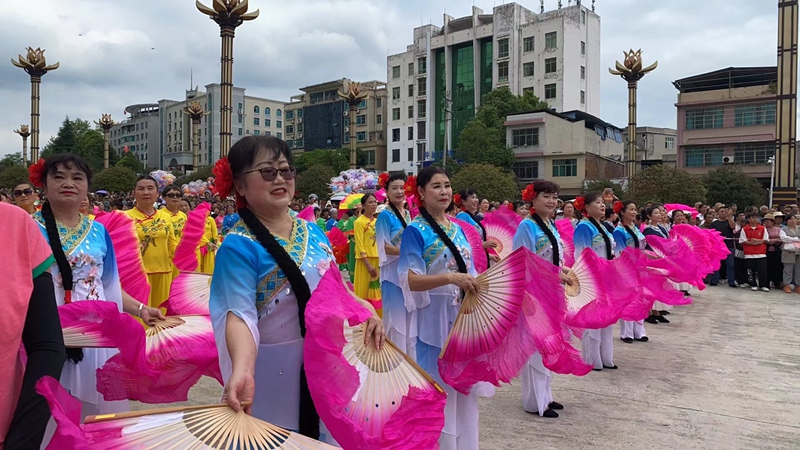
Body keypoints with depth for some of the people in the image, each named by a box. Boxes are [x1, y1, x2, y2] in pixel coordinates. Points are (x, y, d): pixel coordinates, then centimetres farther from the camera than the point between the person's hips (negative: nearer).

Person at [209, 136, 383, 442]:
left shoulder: (313, 232, 5)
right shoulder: (239, 246, -16)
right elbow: (239, 314, -25)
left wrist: (367, 312, -5)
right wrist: (242, 369, -41)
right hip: (277, 372, -6)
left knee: (326, 437, 20)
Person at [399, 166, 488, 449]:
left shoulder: (457, 229, 11)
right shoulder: (416, 231, -11)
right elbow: (410, 280, -19)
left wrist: (481, 285, 0)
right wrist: (450, 278, -30)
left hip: (464, 315, 7)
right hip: (435, 318, -7)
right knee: (439, 387, 2)